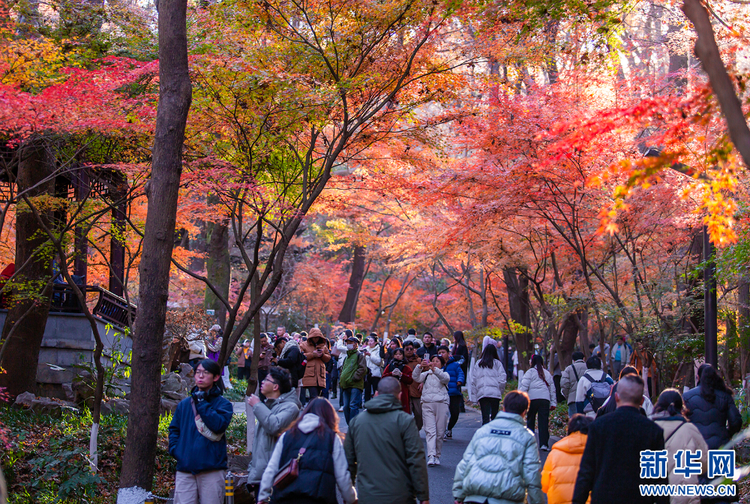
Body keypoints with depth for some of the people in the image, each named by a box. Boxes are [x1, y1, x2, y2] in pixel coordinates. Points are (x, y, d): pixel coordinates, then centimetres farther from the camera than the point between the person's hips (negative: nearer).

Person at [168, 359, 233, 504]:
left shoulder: (223, 404, 4)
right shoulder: (184, 404, 14)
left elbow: (219, 425, -13)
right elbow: (174, 429, 17)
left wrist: (202, 403, -9)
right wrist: (175, 449, 1)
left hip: (211, 469, -3)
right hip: (185, 469, 3)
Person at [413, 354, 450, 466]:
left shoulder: (444, 374, 13)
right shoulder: (426, 374, 17)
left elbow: (445, 378, -11)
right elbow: (416, 378, -1)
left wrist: (434, 369, -26)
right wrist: (420, 366, -19)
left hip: (441, 404, 0)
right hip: (427, 404, 0)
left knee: (440, 432, 1)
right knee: (430, 431, -12)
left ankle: (437, 456, 12)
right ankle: (431, 456, -21)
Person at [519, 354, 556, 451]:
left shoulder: (530, 372, 3)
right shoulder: (547, 373, 19)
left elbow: (524, 386, -6)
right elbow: (552, 389, 20)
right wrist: (553, 402, 23)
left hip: (532, 398, -3)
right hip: (545, 399, 3)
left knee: (530, 420, 8)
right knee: (544, 421, 0)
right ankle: (544, 443, -9)